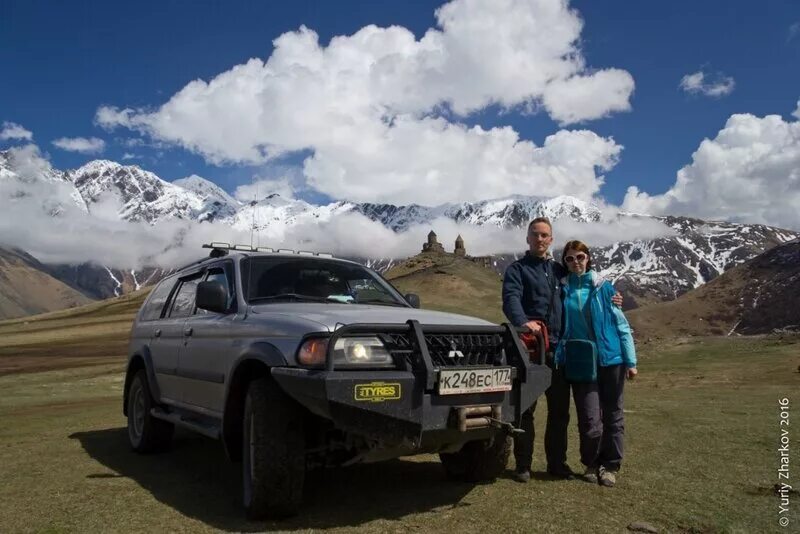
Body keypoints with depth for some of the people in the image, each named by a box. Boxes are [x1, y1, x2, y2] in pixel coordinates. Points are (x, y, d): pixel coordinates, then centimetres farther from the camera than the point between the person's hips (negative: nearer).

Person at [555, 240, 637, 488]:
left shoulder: (604, 288, 1)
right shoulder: (562, 289, 3)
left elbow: (621, 325, 3)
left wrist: (631, 360, -1)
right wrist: (557, 355, -2)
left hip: (611, 359, 1)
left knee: (612, 415, 8)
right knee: (590, 420, -4)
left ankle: (610, 466, 23)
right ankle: (591, 464, 20)